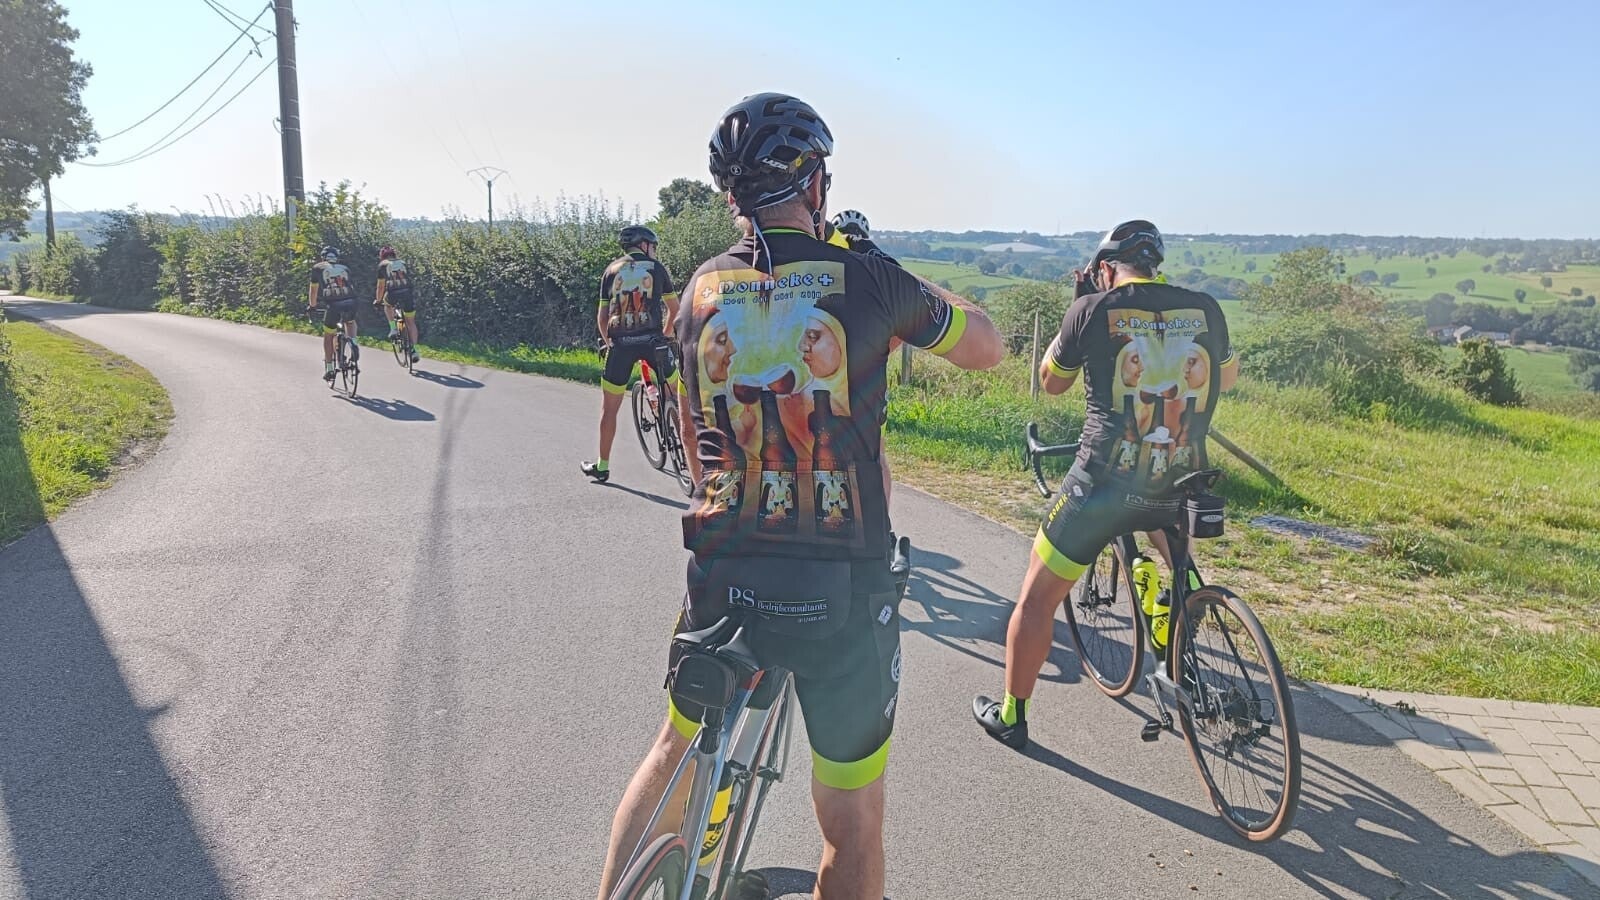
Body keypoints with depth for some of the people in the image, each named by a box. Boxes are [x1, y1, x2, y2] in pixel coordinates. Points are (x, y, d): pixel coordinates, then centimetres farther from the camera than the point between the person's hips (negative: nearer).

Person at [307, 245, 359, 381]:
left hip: (334, 304, -2)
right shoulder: (344, 268, 25)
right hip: (351, 302, 2)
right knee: (350, 322, 35)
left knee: (328, 336, 17)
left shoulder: (318, 268, 17)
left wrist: (312, 305, 39)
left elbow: (314, 290, 22)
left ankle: (329, 369, 18)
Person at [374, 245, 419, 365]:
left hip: (393, 294, -2)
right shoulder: (403, 262, 24)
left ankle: (393, 328, 18)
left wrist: (378, 300, 29)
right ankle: (414, 350, 7)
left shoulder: (383, 265, 15)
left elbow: (381, 285, 15)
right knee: (410, 322, 14)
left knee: (387, 304, 34)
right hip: (407, 293, 2)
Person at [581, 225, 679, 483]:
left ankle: (602, 465, 15)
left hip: (620, 344, 1)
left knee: (609, 407, 9)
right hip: (652, 341, -1)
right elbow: (675, 308, 16)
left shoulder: (612, 270, 13)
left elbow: (602, 318, 10)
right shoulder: (656, 268, 10)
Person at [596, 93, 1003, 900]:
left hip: (720, 578, 4)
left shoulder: (703, 287, 2)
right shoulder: (868, 282, -9)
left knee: (676, 753, 29)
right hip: (842, 591, -3)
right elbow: (986, 348, 9)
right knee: (852, 823, 14)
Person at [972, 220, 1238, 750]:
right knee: (1183, 581, 38)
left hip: (1103, 483, -3)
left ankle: (1011, 716, 24)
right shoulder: (1204, 309, 3)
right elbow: (1228, 378, 22)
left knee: (1038, 597, 13)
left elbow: (1051, 382, 10)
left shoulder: (1094, 309, -6)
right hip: (1178, 485, 4)